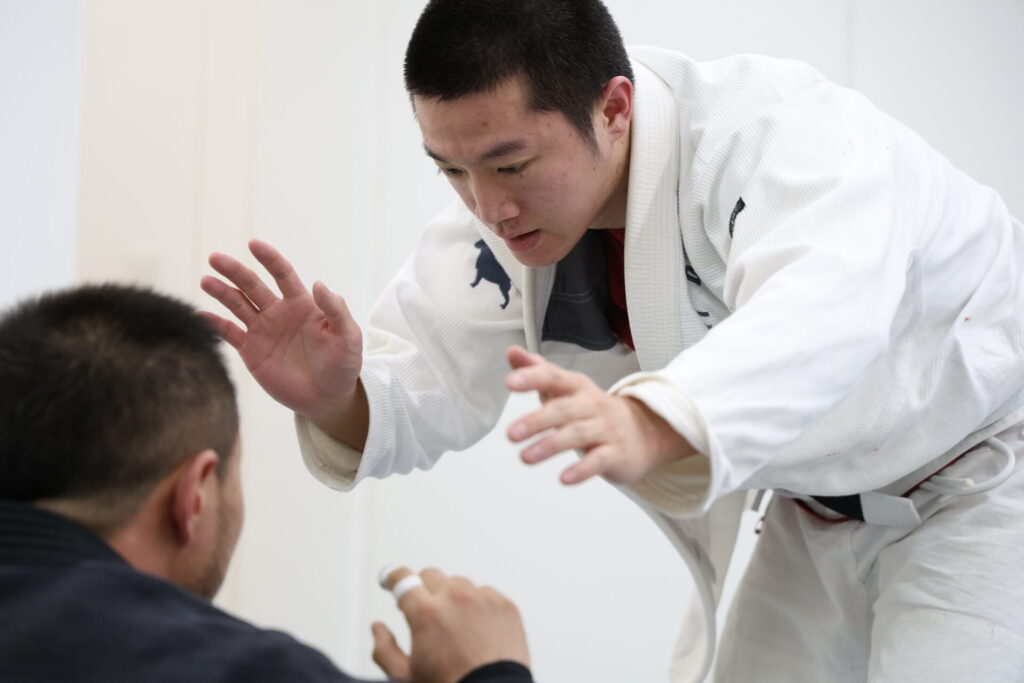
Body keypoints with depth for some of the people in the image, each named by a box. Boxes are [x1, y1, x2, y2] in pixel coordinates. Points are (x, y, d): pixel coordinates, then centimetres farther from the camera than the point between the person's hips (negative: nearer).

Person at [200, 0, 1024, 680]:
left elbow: (818, 313, -57)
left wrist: (652, 425, -76)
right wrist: (336, 400, -40)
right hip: (820, 509, 7)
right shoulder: (511, 203, -13)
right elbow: (425, 385, -14)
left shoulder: (781, 135, -37)